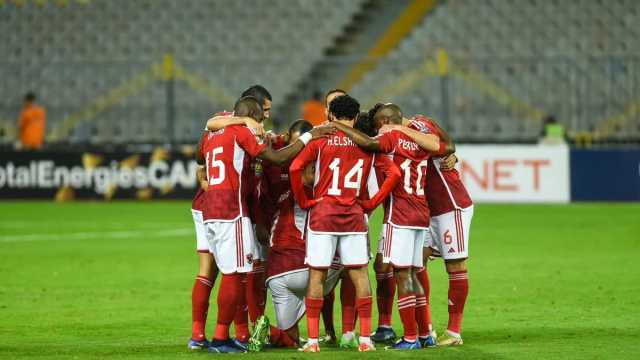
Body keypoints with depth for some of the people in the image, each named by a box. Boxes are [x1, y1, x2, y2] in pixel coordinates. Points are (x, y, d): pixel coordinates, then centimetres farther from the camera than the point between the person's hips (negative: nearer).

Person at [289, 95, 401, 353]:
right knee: (360, 274, 7)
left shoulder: (321, 140, -1)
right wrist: (371, 202, 5)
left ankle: (312, 339, 1)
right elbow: (394, 173, 1)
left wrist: (304, 201, 1)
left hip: (322, 214, -2)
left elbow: (295, 168, -11)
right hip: (354, 216, 2)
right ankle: (365, 338, 5)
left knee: (317, 275, 3)